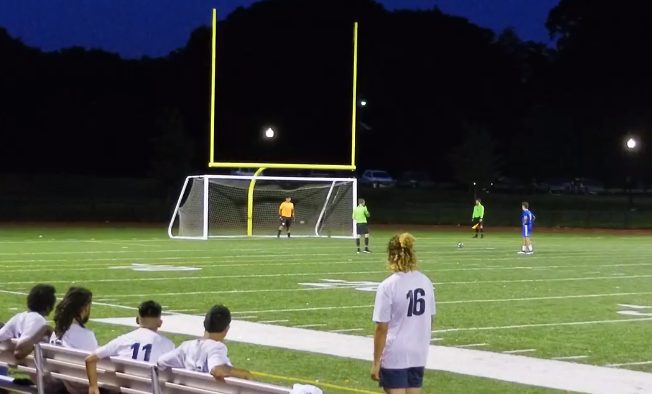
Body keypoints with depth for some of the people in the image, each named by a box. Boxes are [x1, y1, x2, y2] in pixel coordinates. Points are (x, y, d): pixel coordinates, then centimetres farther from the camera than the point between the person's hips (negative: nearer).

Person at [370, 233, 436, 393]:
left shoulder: (387, 286, -15)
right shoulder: (426, 282, 2)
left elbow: (382, 328, -14)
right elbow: (430, 320, 12)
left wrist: (376, 362, -7)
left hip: (394, 356, -6)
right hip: (419, 354, 6)